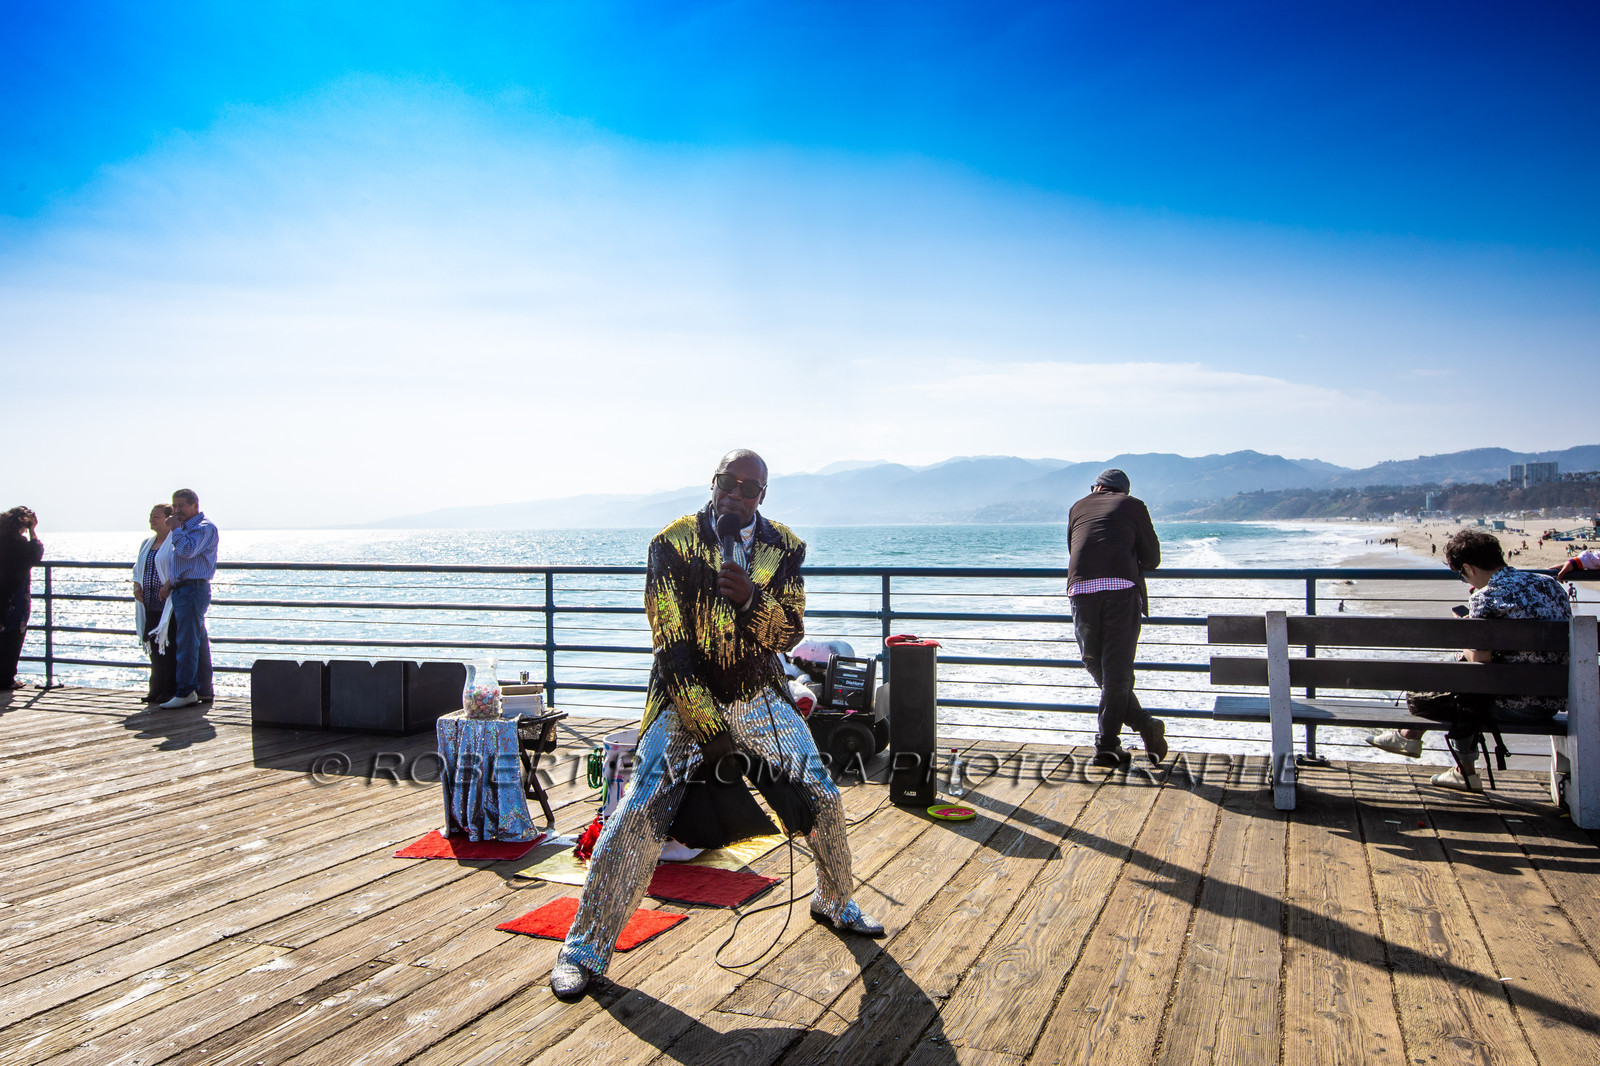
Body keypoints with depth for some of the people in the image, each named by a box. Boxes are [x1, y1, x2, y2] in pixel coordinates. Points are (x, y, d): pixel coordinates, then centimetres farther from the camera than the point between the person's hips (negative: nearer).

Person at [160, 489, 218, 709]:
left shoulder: (205, 528, -8)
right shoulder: (185, 528, 21)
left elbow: (187, 551, -23)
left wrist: (175, 529, -11)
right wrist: (170, 581, 13)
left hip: (194, 590, -10)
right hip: (182, 590, 10)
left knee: (187, 642, -12)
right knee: (198, 643, 10)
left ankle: (184, 692, -12)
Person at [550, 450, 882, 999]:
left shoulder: (783, 547, -1)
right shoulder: (673, 542, -12)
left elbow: (791, 632, -6)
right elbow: (671, 644, -15)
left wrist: (752, 599, -28)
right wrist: (709, 730, -18)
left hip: (760, 698, 4)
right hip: (685, 698, -3)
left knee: (822, 797, 3)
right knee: (639, 817, -15)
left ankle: (835, 902, 32)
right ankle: (585, 948, 1)